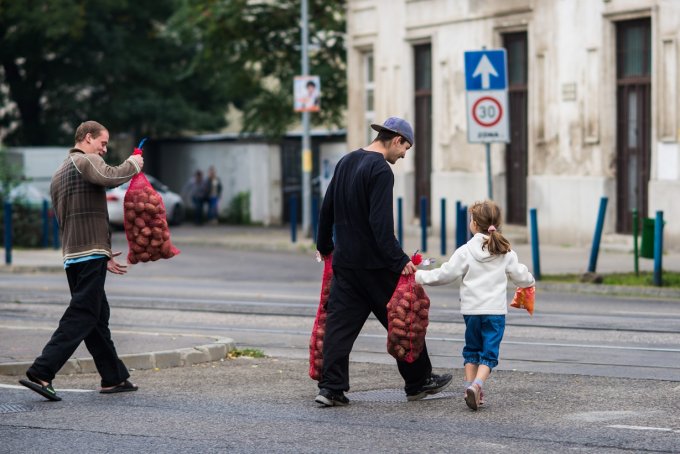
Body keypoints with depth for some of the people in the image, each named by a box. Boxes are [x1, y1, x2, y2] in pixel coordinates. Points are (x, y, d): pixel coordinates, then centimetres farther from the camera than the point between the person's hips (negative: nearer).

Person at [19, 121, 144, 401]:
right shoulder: (86, 160, -5)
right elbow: (110, 177, -25)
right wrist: (134, 164, -4)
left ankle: (114, 378, 20)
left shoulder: (58, 175, 24)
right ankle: (40, 374, -18)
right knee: (80, 318, -11)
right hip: (91, 254, -10)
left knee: (98, 318, 15)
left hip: (72, 257, 10)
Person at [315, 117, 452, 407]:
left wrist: (325, 246, 31)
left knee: (339, 323, 5)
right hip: (374, 263, -8)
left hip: (344, 261, 8)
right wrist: (399, 261, -21)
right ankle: (418, 382, 15)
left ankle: (331, 388, -1)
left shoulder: (346, 162, 12)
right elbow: (381, 224, -22)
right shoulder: (381, 170, -15)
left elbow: (327, 208, 20)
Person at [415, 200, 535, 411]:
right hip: (496, 310, 0)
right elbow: (519, 275, 11)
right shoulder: (506, 252, 1)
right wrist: (530, 281, 34)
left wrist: (421, 276, 3)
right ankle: (476, 385, -20)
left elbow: (446, 274, -9)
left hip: (471, 310, 0)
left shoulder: (466, 251, -7)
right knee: (489, 352, 0)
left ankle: (470, 386, 13)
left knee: (471, 350, 17)